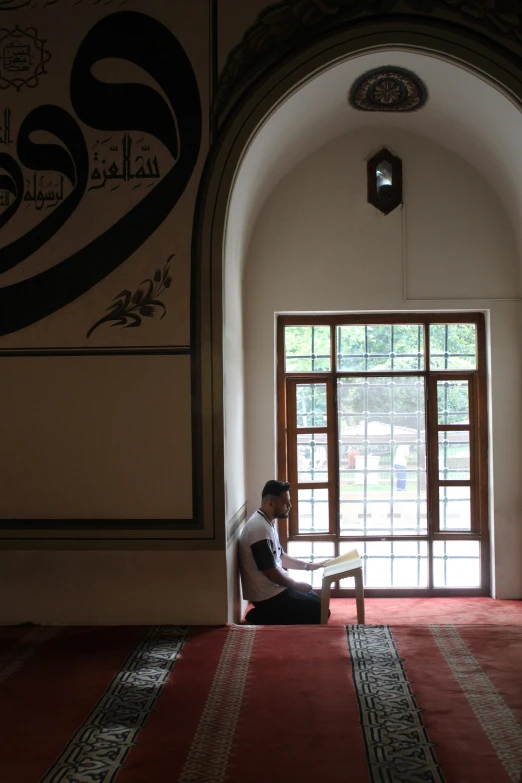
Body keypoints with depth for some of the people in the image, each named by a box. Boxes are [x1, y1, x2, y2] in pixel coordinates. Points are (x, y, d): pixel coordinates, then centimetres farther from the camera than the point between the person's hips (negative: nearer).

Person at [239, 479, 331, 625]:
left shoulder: (268, 523, 9)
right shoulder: (260, 528, -24)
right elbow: (270, 571, -24)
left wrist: (310, 566, 14)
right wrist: (297, 585, -10)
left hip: (273, 588, 10)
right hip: (268, 596, -10)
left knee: (317, 601, 17)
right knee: (319, 611, -6)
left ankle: (263, 617, 11)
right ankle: (263, 620, -3)